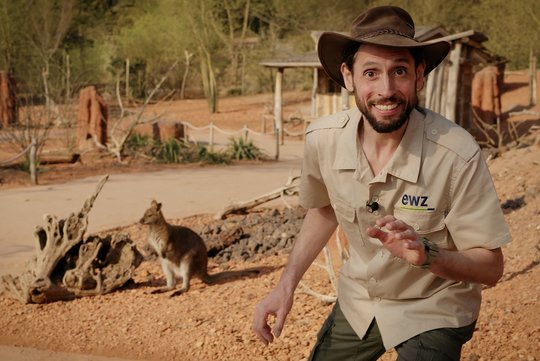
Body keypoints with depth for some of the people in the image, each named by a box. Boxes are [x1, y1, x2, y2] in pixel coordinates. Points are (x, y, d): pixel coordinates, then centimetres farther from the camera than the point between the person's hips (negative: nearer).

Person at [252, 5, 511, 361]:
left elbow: (491, 267, -18)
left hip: (432, 310, -3)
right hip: (358, 301, 4)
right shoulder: (321, 139, -18)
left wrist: (427, 254, -37)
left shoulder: (457, 154, -30)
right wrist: (287, 284, -3)